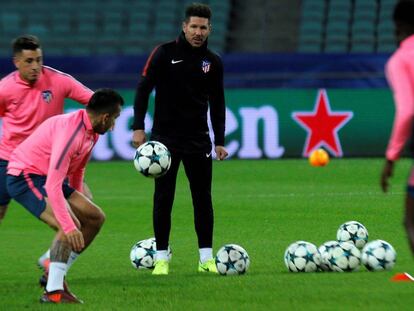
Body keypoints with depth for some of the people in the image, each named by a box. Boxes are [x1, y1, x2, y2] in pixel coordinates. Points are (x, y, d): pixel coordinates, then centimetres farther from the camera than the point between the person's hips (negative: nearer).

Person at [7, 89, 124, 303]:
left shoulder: (91, 132, 4)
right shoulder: (70, 132, -28)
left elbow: (77, 170, 21)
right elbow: (53, 185, -34)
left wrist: (77, 202, 26)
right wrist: (69, 227, -37)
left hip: (46, 177, 10)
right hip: (25, 177, -10)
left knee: (95, 217, 7)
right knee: (70, 226, -27)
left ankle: (55, 274, 12)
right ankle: (53, 292, -25)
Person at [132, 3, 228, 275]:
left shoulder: (213, 62, 6)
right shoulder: (164, 53, -5)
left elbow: (217, 103, 13)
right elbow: (144, 89, -5)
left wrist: (220, 141, 10)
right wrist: (138, 127, -12)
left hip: (198, 140, 3)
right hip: (165, 137, -3)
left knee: (203, 198, 2)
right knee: (163, 198, 0)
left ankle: (207, 257, 8)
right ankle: (161, 257, 7)